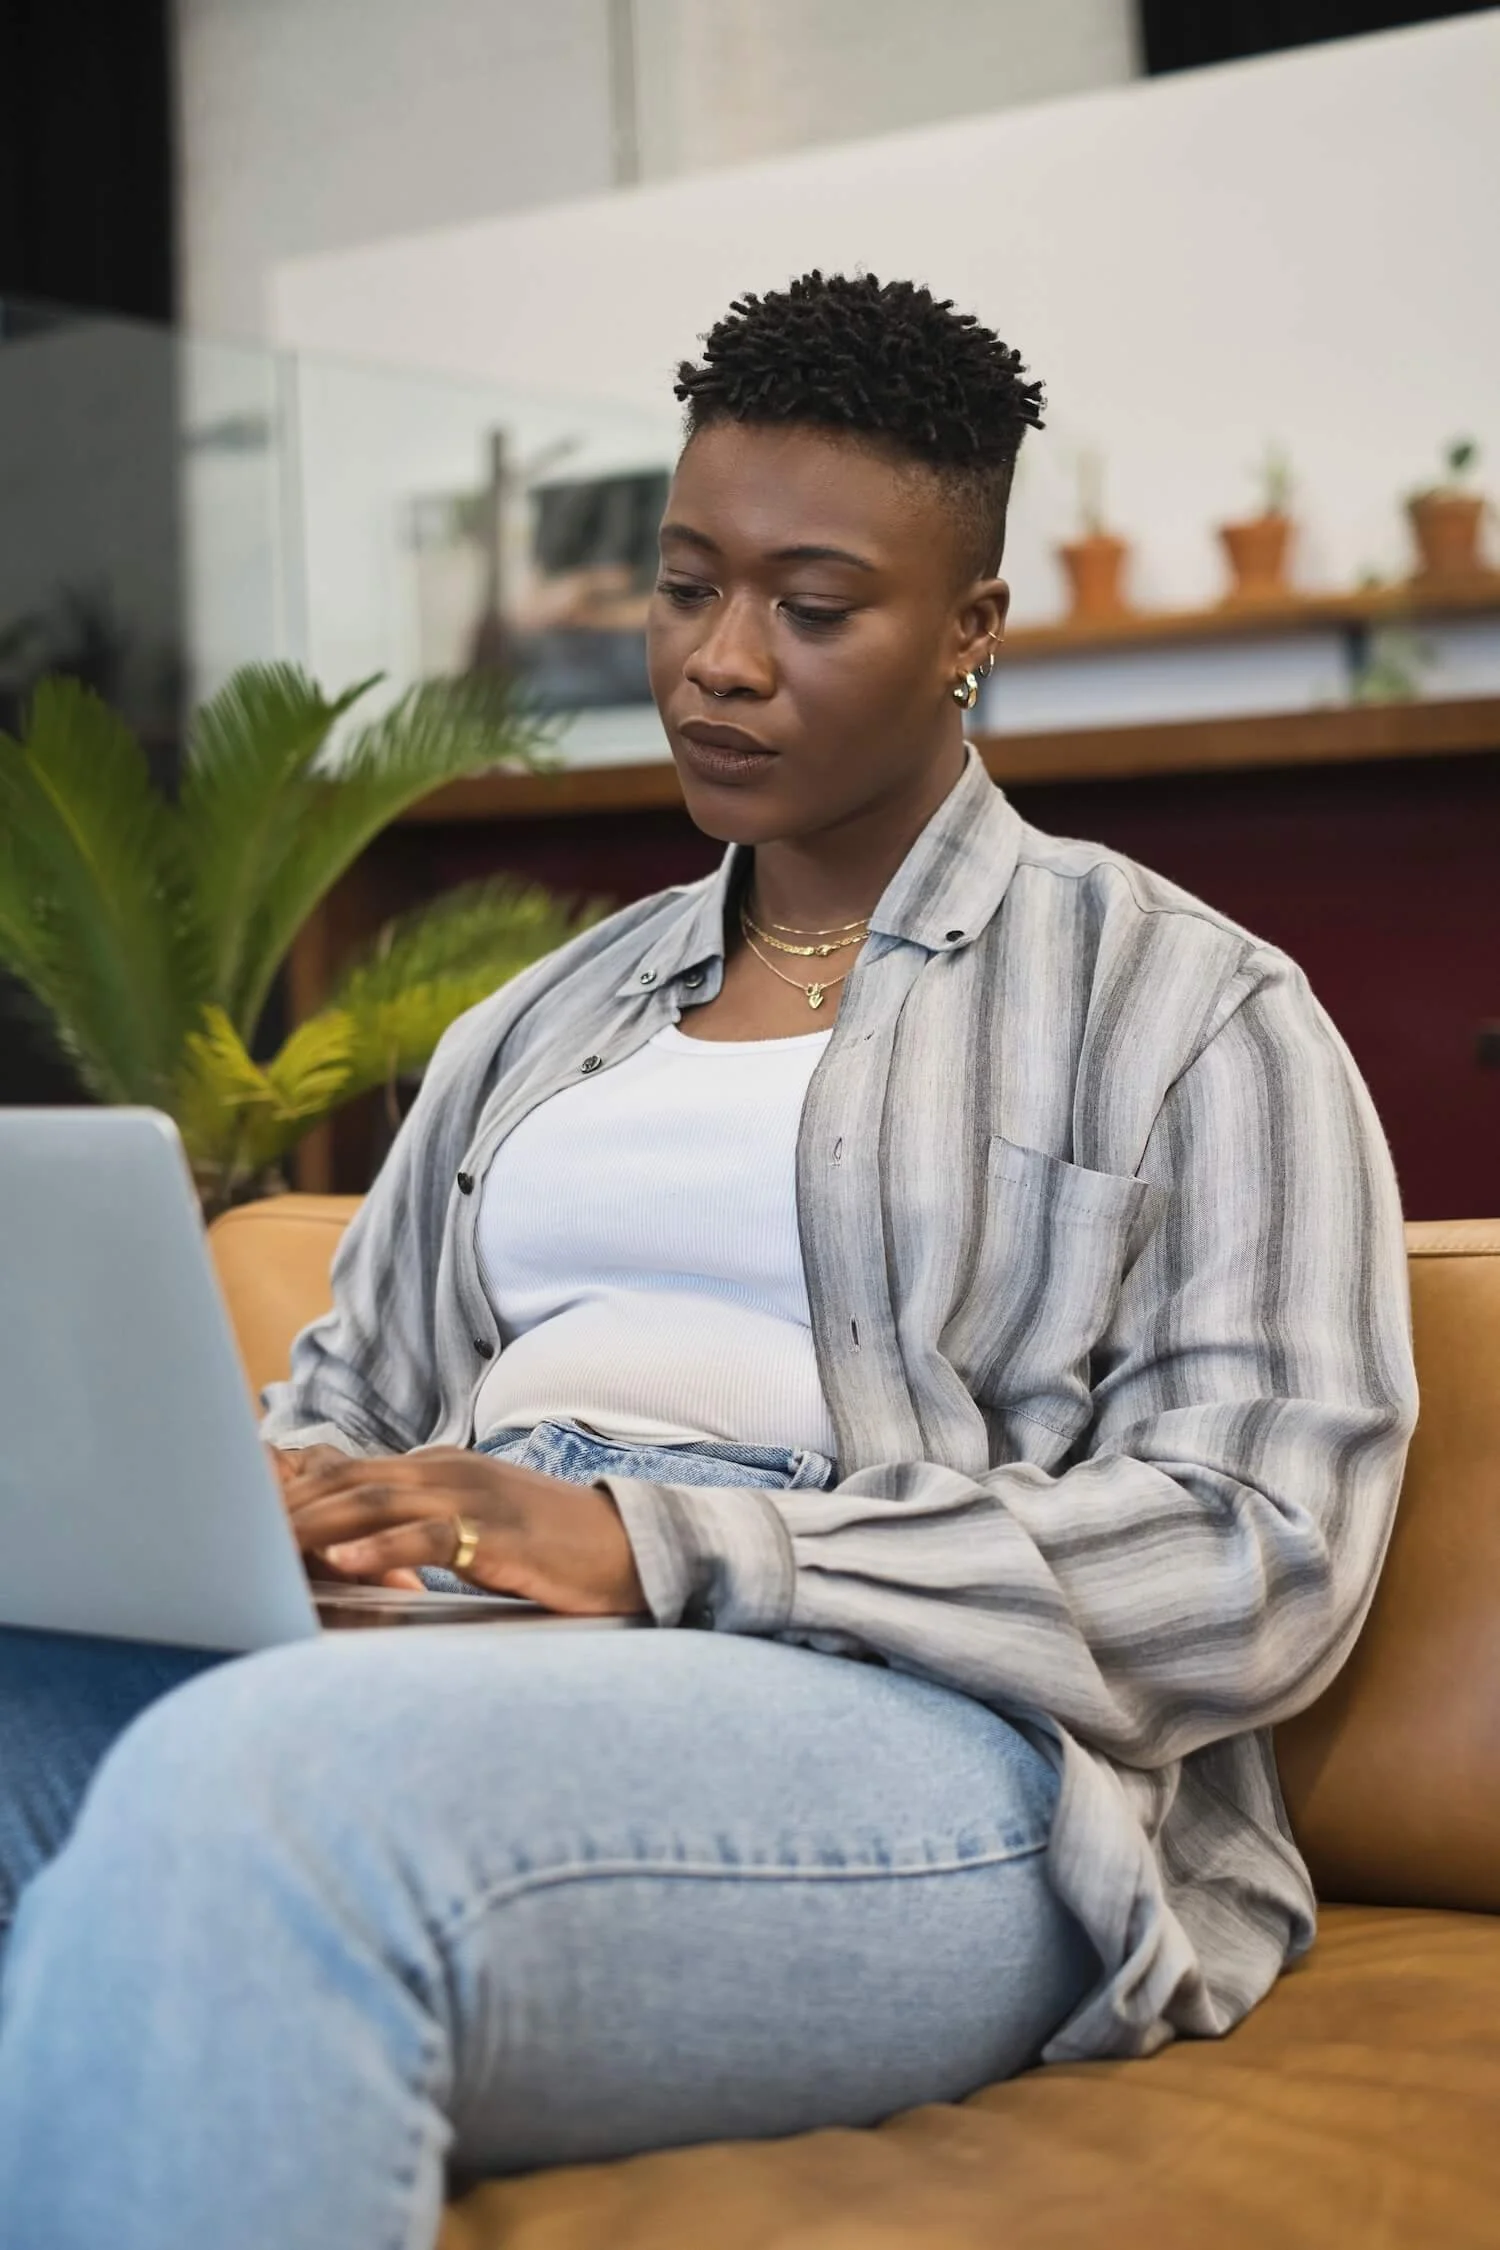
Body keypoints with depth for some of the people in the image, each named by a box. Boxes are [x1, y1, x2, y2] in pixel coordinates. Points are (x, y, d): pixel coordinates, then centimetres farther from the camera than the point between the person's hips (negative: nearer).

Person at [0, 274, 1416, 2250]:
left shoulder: (1192, 1011, 9)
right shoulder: (535, 1027, 27)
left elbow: (1260, 1562, -3)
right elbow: (348, 1406, 26)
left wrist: (657, 1546, -14)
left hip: (913, 1733, -5)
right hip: (458, 1659, 6)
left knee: (252, 1791, -37)